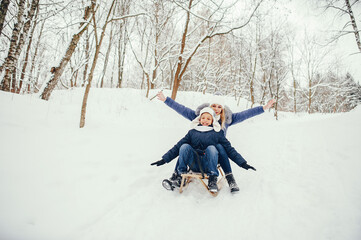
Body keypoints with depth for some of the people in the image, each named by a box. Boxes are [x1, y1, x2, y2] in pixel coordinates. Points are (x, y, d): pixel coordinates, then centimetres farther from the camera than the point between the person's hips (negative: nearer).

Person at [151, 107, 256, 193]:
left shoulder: (217, 133, 11)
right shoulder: (192, 132, 14)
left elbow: (229, 149, 9)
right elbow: (178, 146, 11)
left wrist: (242, 163, 1)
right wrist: (164, 159, 4)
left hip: (208, 164, -1)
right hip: (194, 164, 1)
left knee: (211, 148, -29)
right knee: (185, 146, -23)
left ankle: (212, 179, -22)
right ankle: (180, 175, -10)